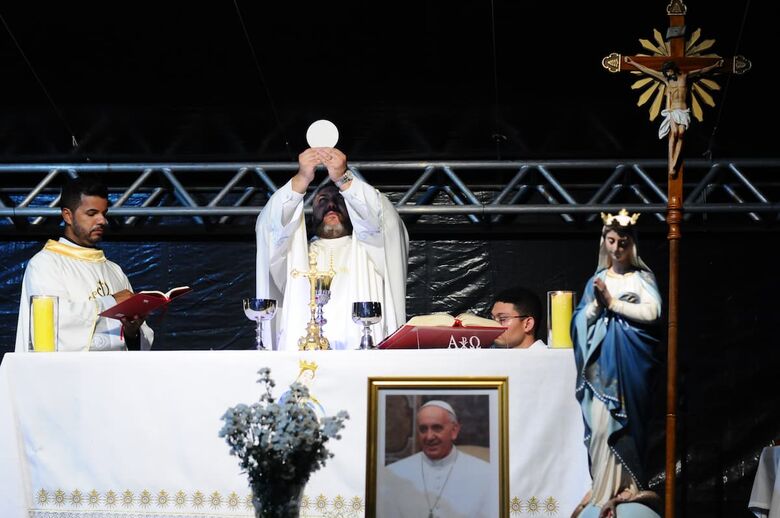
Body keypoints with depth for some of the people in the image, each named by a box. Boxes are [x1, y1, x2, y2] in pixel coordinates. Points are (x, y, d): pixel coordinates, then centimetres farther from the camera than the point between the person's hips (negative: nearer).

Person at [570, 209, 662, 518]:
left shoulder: (643, 278, 6)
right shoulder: (596, 280, 15)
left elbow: (652, 312, -9)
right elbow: (580, 320, 10)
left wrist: (613, 303, -10)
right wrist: (597, 304, -9)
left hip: (630, 362, -2)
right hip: (602, 362, 2)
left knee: (623, 422, -6)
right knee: (600, 423, -7)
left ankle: (622, 488, 0)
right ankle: (606, 489, -3)